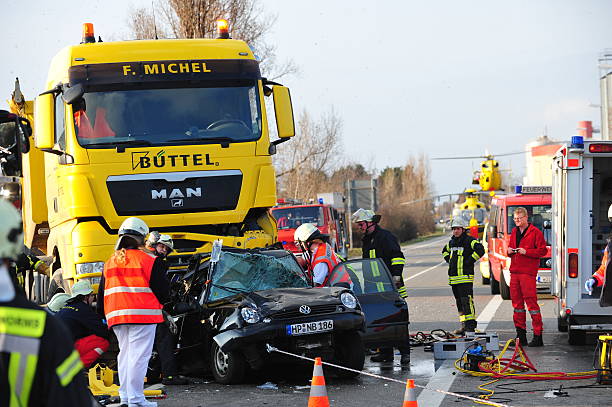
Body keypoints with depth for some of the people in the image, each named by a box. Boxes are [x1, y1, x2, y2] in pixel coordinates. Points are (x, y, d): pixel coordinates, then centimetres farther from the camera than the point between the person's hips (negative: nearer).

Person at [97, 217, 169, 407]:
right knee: (139, 355, -6)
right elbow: (162, 291, -4)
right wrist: (159, 303, 17)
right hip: (143, 314, -6)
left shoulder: (109, 263, 13)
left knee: (125, 353, 15)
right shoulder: (150, 261, -5)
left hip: (116, 316, 6)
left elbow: (101, 294, 16)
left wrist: (102, 316, 24)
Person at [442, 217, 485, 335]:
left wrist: (469, 261, -16)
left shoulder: (470, 240, -7)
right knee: (459, 302, 11)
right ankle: (464, 325, 17)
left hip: (465, 277, -8)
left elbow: (480, 250, -21)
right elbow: (445, 251, 37)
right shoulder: (452, 242, 17)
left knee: (467, 301, -13)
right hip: (453, 277, 8)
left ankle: (470, 326, -13)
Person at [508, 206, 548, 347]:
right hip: (514, 271, 7)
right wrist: (509, 251, 5)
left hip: (528, 272, -7)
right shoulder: (514, 232, 18)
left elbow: (542, 251, -8)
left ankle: (538, 336, -8)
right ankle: (520, 334, 16)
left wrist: (526, 252, -17)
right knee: (517, 302, 9)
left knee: (531, 302, -9)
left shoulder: (535, 232, -4)